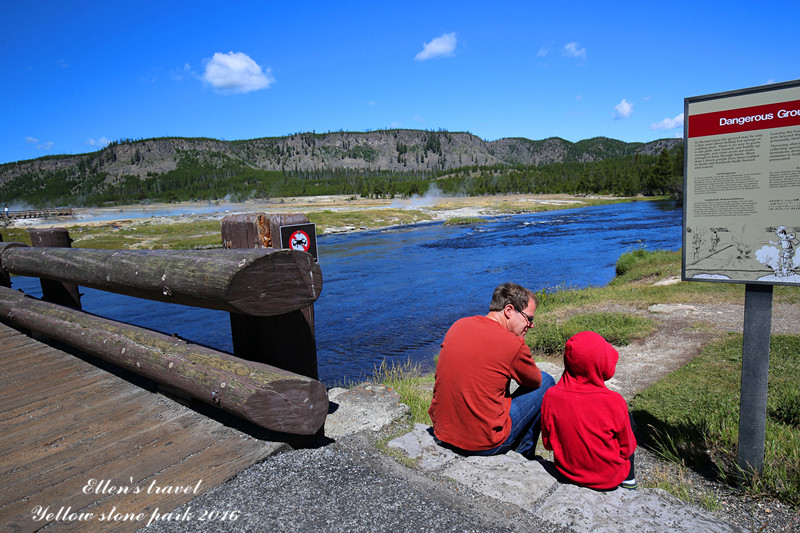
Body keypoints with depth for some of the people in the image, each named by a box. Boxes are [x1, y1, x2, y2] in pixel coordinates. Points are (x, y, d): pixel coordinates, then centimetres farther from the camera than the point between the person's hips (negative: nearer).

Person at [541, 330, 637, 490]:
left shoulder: (551, 396, -20)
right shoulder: (613, 401, -27)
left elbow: (547, 442, -6)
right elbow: (626, 448, -11)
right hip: (609, 478, -3)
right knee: (628, 420, 20)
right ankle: (628, 477, 33)